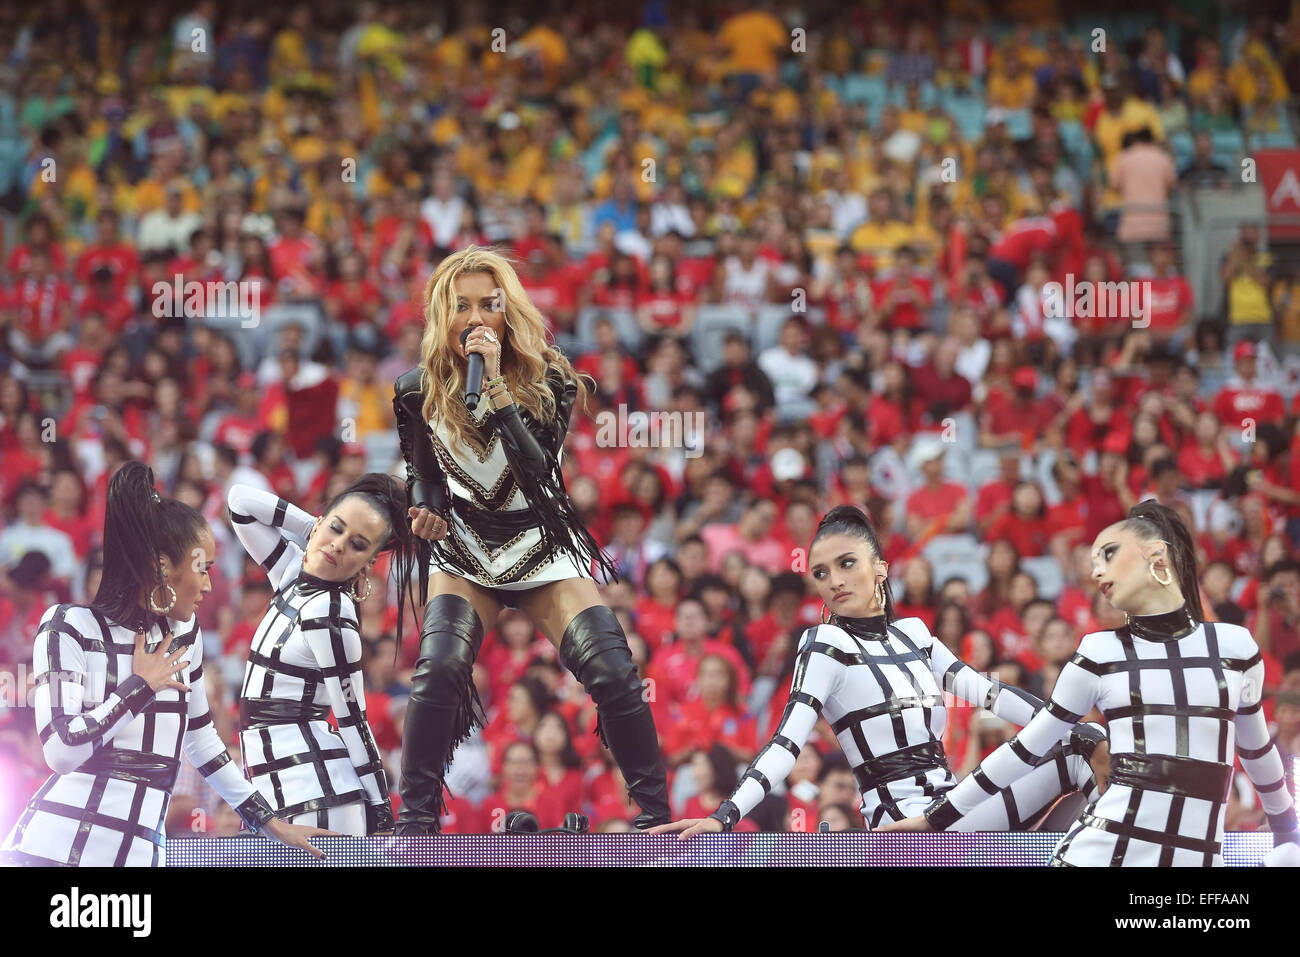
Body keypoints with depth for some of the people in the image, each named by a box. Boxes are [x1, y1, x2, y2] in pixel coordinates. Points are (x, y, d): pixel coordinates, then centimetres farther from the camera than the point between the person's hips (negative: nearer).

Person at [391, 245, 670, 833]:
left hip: (543, 551, 0)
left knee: (613, 672, -17)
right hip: (463, 556, 1)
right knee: (438, 671, -25)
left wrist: (495, 385, -33)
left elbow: (537, 471, -28)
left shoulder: (547, 381, -12)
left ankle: (656, 816, -3)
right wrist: (424, 510, -13)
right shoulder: (418, 391, -7)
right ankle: (416, 822, -16)